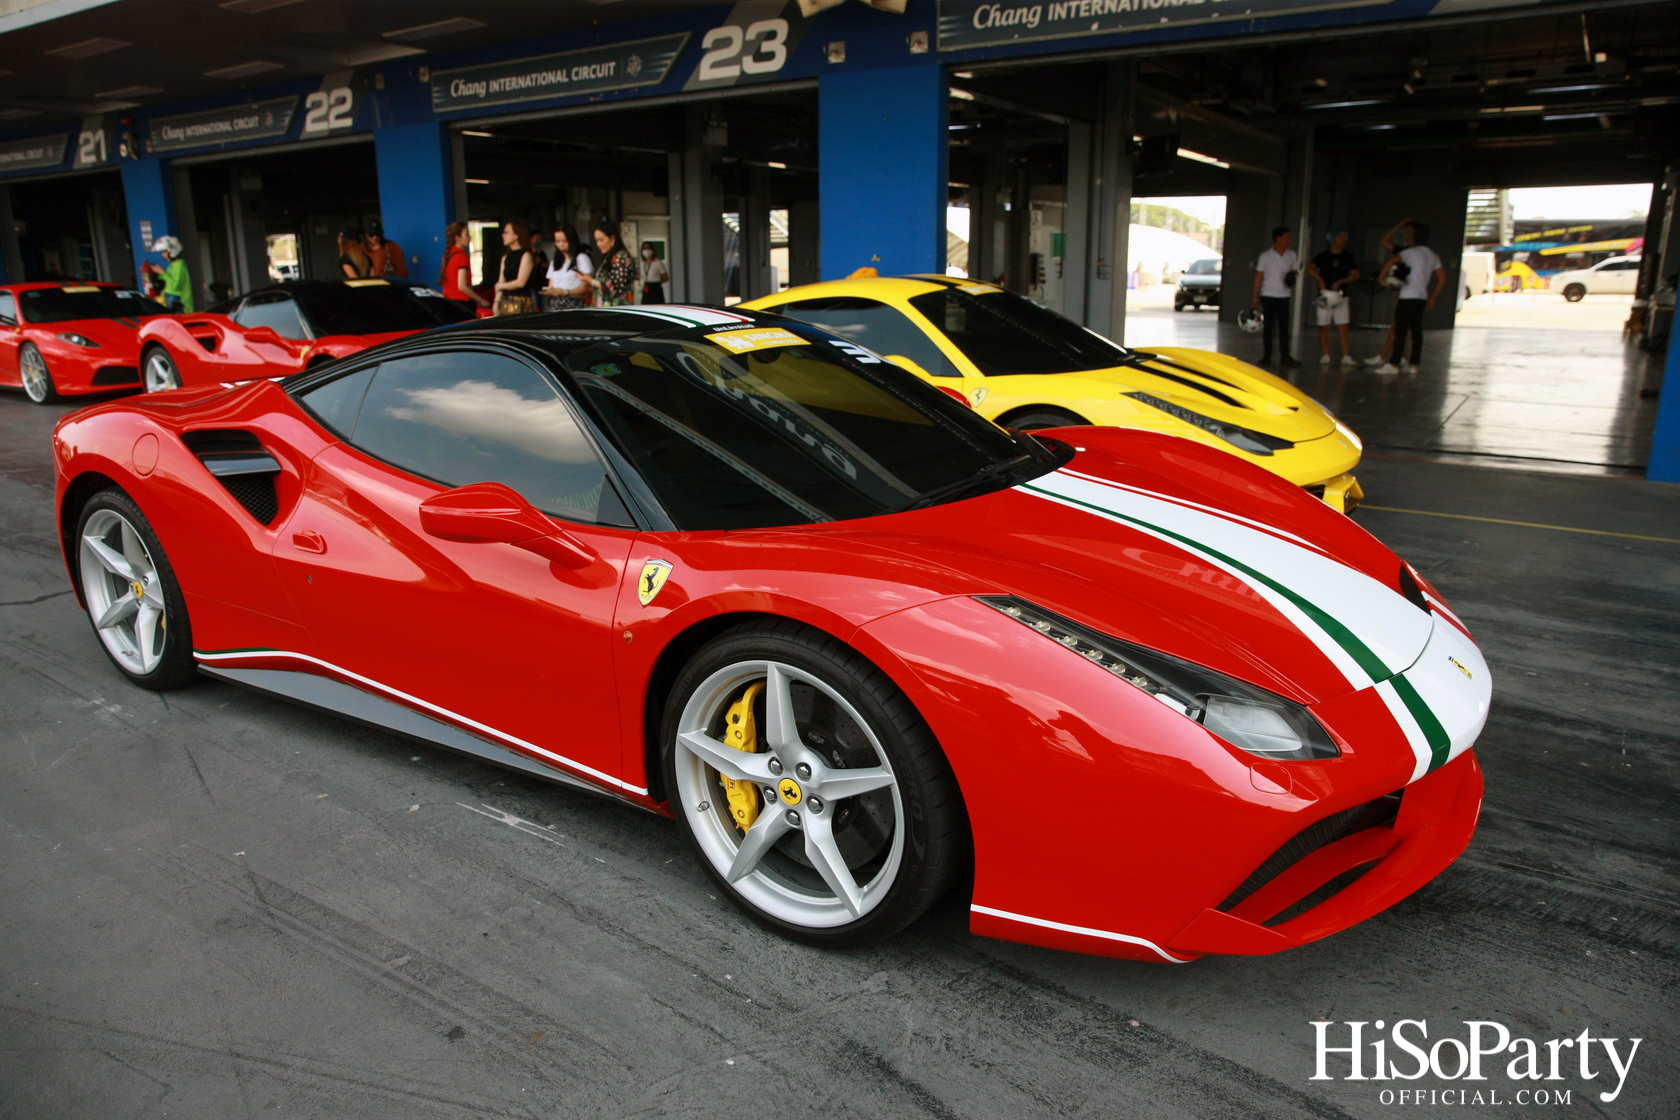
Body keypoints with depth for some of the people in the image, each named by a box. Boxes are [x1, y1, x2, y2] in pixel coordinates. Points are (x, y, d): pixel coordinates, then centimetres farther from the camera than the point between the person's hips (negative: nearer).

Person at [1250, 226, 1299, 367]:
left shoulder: (1291, 255, 6)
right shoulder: (1265, 256, -1)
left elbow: (1295, 270, 16)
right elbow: (1258, 277, 2)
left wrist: (1292, 276, -9)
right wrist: (1255, 297, -1)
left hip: (1284, 296, 2)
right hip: (1268, 296, -2)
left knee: (1284, 327, -2)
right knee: (1268, 327, 3)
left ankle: (1285, 356, -1)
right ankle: (1267, 355, 10)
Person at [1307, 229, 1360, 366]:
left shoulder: (1348, 257, 8)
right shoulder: (1323, 256, 6)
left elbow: (1355, 274, 2)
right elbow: (1310, 269, -7)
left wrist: (1340, 282, -14)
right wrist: (1320, 279, -23)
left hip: (1340, 295, 0)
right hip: (1324, 295, 0)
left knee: (1343, 327, -7)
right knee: (1324, 327, 1)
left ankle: (1346, 356, -9)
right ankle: (1325, 355, 8)